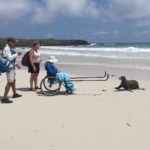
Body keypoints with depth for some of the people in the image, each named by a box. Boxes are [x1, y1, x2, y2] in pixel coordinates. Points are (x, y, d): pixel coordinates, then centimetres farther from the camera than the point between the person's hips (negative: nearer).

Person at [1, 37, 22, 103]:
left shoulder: (11, 49, 14)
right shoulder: (6, 48, -15)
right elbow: (9, 58, -24)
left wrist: (16, 64, 18)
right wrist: (17, 54, -16)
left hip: (12, 67, 11)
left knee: (13, 81, 22)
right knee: (10, 82, -16)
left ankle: (15, 94, 39)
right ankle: (4, 98, -17)